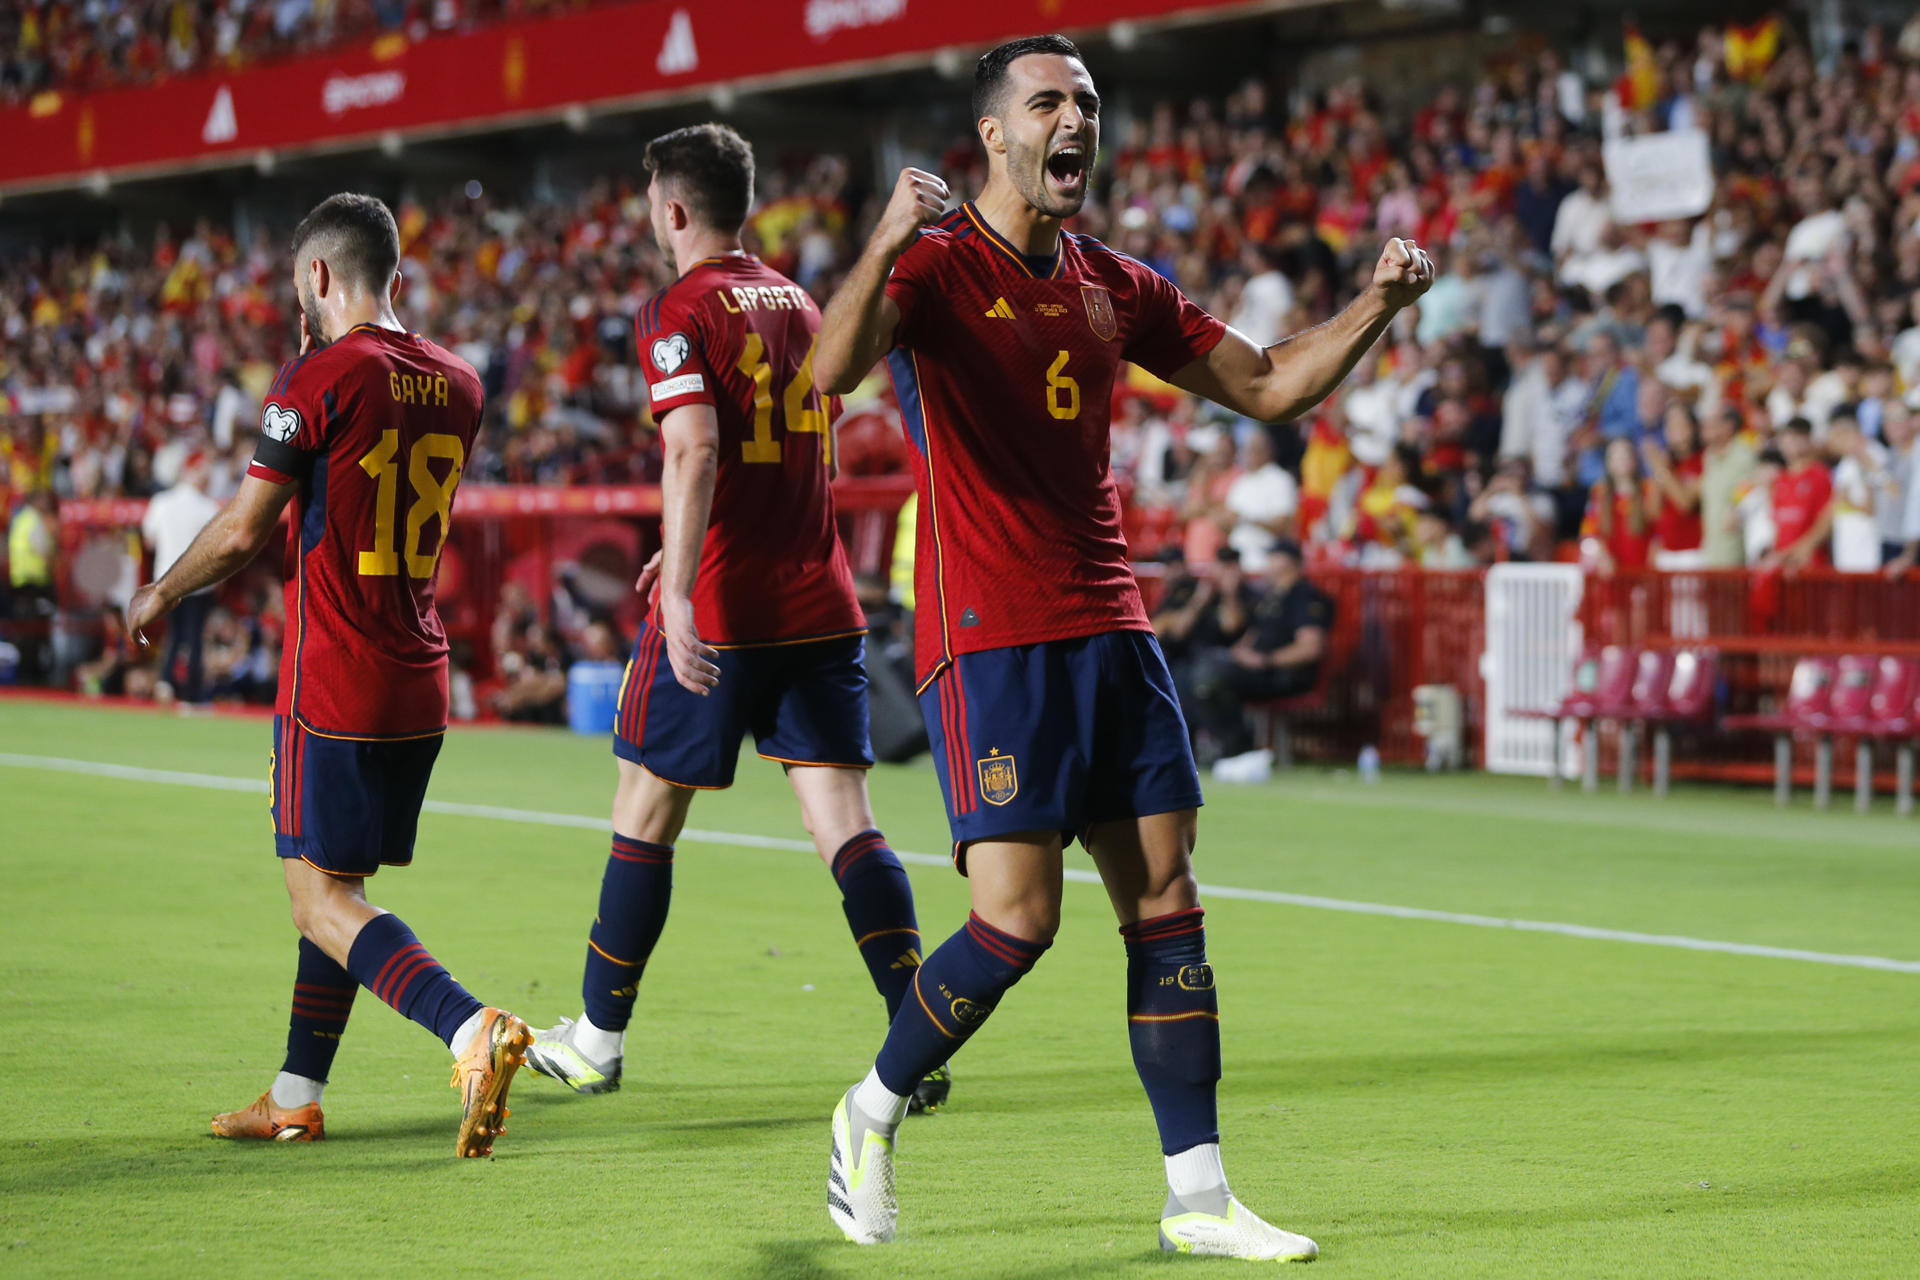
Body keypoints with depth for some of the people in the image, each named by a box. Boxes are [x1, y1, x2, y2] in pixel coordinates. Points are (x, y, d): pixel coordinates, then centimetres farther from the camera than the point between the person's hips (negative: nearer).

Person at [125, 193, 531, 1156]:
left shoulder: (318, 379, -13)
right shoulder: (455, 384, 8)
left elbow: (242, 533, -11)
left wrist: (160, 595, 8)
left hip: (333, 686, -7)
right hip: (419, 685, 7)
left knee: (321, 897, -6)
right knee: (336, 884, 17)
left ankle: (471, 1029, -25)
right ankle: (295, 1097, 23)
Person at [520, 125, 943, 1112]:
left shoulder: (681, 312, -7)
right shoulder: (798, 304, 15)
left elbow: (696, 450, -22)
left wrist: (681, 591, -28)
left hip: (718, 614, -5)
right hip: (819, 607, 6)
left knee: (645, 816, 9)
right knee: (843, 818, 0)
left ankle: (598, 1039, 21)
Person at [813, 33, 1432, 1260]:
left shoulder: (1116, 286, 14)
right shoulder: (938, 263, -6)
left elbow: (1268, 384, 20)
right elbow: (833, 370, -25)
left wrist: (1377, 305, 4)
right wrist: (886, 241, -41)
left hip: (1112, 629, 6)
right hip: (989, 638, -6)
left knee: (1167, 901, 1)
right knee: (1017, 919, -10)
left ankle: (1199, 1196, 5)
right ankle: (872, 1111, 14)